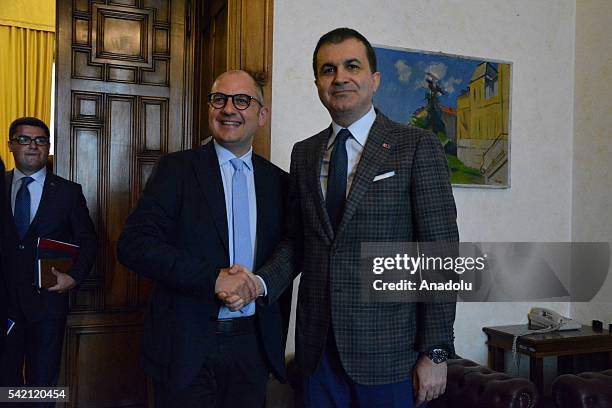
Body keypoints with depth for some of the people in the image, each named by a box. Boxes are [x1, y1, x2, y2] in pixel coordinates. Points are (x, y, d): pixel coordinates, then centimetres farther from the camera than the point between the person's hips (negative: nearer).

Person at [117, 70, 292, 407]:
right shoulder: (177, 168, -3)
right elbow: (133, 244, -13)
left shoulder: (278, 181, 6)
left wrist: (276, 339, 9)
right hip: (185, 346, -2)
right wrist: (213, 278, -22)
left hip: (252, 345, 3)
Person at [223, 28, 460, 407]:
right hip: (318, 346, 4)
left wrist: (435, 351, -10)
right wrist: (261, 283, -6)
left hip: (387, 348, -4)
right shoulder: (304, 153, 9)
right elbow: (297, 240, 12)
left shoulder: (418, 147, -6)